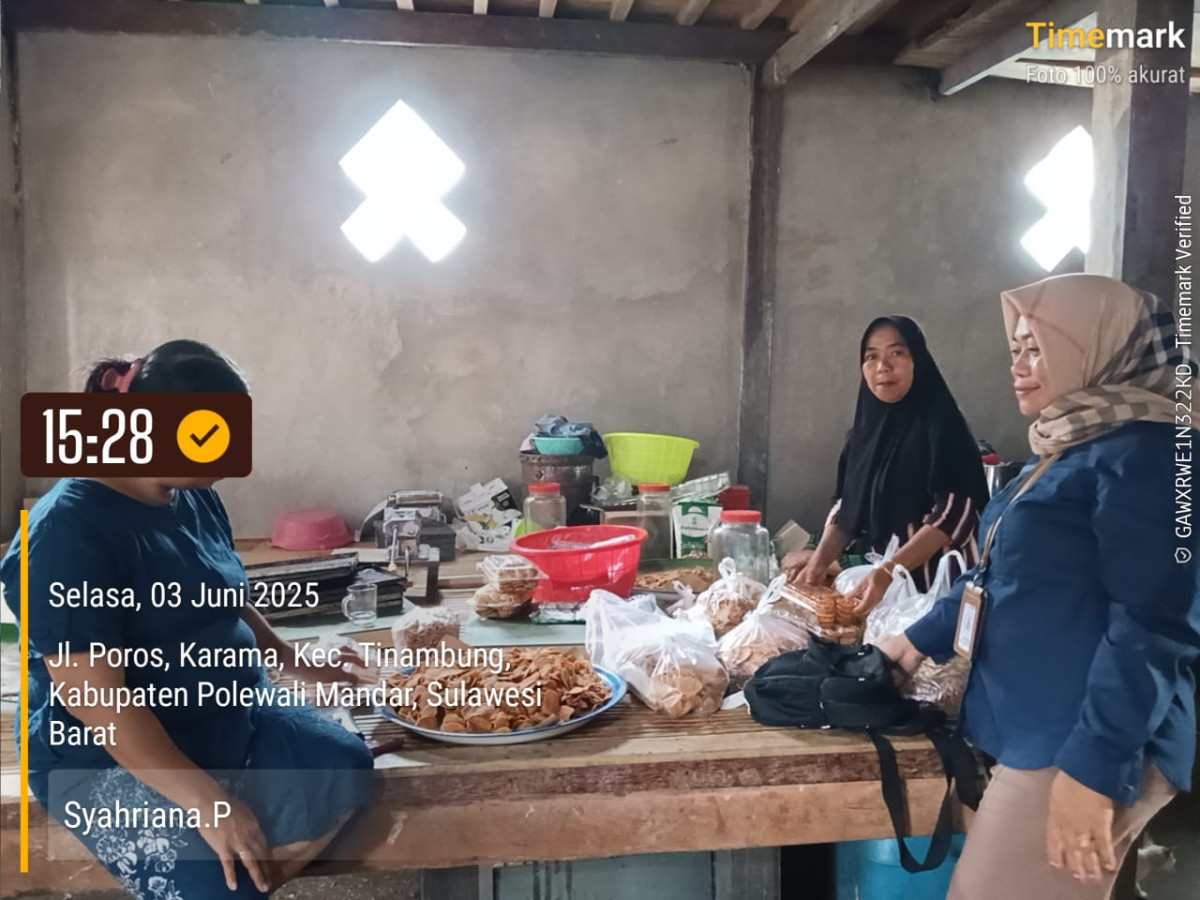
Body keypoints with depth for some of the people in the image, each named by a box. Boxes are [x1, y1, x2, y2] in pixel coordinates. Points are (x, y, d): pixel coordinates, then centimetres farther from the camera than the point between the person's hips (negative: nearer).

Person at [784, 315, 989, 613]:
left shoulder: (941, 426, -11)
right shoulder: (864, 429, 7)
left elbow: (954, 512, -19)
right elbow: (846, 505, 8)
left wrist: (889, 571, -29)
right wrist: (819, 561, -7)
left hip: (930, 581, -6)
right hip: (873, 572, 6)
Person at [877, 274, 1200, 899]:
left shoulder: (1145, 450, -15)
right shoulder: (1064, 449, 16)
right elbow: (997, 573, 26)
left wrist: (1094, 768, -24)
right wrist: (922, 638, 30)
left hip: (1080, 745, -9)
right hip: (1036, 730, 9)